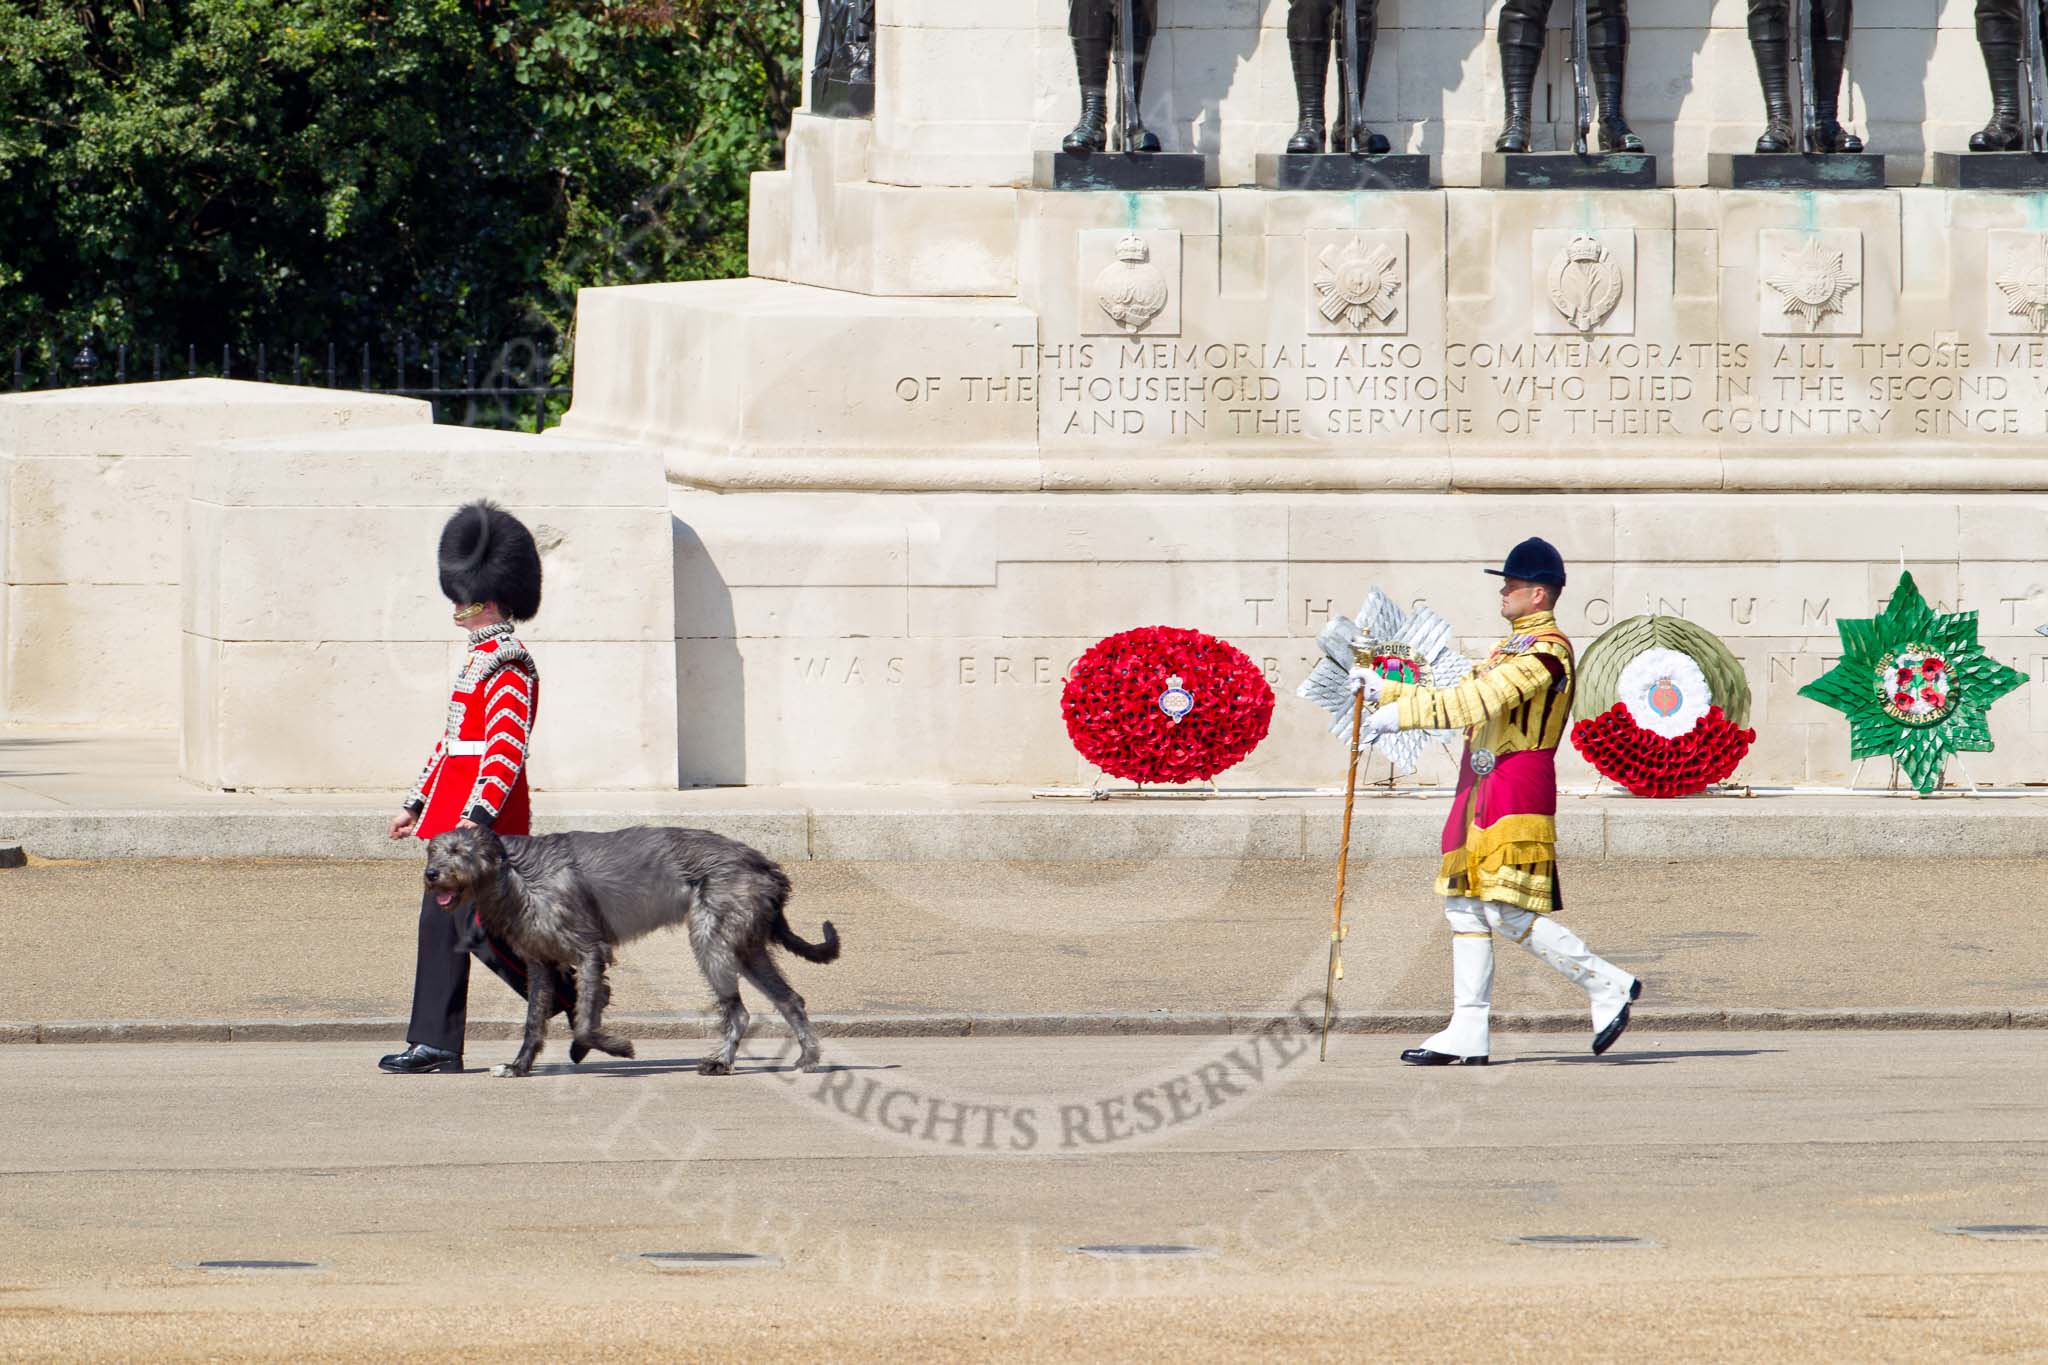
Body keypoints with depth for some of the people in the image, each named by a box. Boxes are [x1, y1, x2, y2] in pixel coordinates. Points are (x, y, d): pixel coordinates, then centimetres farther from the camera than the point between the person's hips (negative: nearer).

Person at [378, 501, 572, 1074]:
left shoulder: (508, 666, -14)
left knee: (482, 928, -9)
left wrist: (477, 816, -29)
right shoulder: (480, 660, 17)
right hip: (453, 811, 10)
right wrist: (418, 805, 24)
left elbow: (508, 750, -22)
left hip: (484, 812, -10)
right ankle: (435, 1044, 10)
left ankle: (580, 1001, 1)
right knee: (440, 923, 8)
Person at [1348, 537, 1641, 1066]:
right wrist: (1383, 689, 19)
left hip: (1517, 786, -10)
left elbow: (1476, 702, -22)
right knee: (1464, 906, 7)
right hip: (1482, 787, 10)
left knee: (1509, 912, -13)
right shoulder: (1513, 648, 19)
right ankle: (1467, 1036, 8)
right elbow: (1459, 701, 23)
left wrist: (1399, 715, -18)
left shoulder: (1546, 650, -14)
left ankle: (1607, 987, -3)